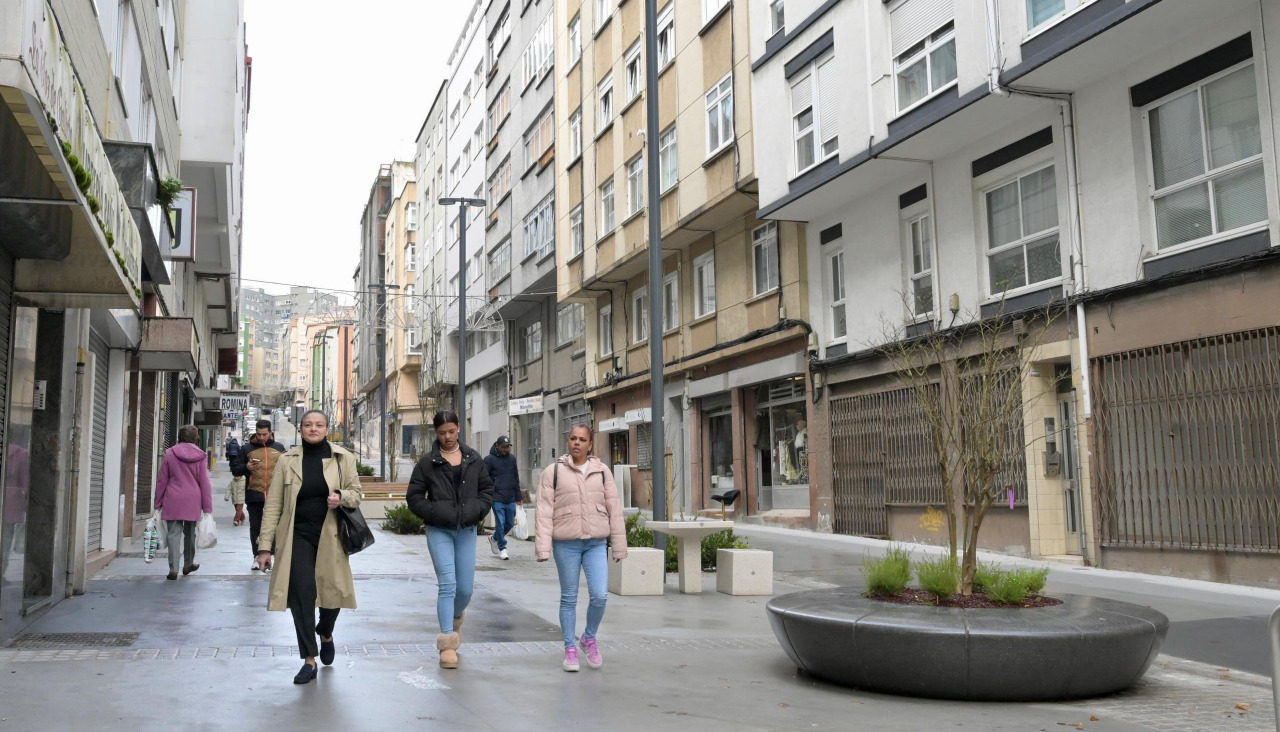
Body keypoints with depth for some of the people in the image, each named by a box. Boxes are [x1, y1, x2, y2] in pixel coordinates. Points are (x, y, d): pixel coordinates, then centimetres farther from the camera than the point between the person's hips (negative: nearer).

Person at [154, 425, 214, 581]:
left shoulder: (169, 454, 0)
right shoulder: (200, 456, -1)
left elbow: (161, 481, 4)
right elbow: (205, 483, 0)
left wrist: (158, 503, 12)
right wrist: (207, 507, 3)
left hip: (173, 500, -1)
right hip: (193, 501, 1)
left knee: (174, 533, 0)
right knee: (190, 533, 16)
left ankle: (173, 569, -6)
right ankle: (188, 564, 30)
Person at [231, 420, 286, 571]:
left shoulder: (279, 448, 9)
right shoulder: (247, 449, 6)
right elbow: (235, 469, 6)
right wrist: (246, 467, -14)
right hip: (254, 495, 0)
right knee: (255, 527, 5)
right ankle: (257, 557, 11)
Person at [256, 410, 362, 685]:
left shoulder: (343, 458, 4)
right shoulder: (287, 461, 2)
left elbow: (356, 493, 10)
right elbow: (273, 505, 3)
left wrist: (341, 497, -15)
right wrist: (265, 545, -1)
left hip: (330, 536, 1)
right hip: (298, 536, -1)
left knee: (332, 590, 3)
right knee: (301, 593, -7)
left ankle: (326, 634, 38)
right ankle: (309, 660, 2)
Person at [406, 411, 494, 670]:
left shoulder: (473, 459, 7)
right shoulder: (427, 462, 0)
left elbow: (487, 488, 13)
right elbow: (413, 496, 3)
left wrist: (478, 510, -3)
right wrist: (433, 513, -10)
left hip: (467, 531, 3)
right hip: (439, 531, -3)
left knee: (466, 588, 6)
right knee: (447, 584, -11)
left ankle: (455, 620, 39)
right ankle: (447, 644, -4)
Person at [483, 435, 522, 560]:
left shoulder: (512, 458, 11)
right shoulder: (489, 459, -4)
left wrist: (518, 496, 15)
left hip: (511, 499, 5)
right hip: (497, 499, -5)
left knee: (510, 524, 10)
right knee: (500, 523, -4)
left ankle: (494, 538, 34)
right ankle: (502, 548, 10)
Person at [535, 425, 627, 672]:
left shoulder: (602, 472, 6)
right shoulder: (554, 471, 0)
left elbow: (614, 509, 7)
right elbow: (544, 511, -3)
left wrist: (619, 546, 5)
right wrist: (543, 547, -10)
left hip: (596, 543, 1)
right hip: (566, 543, -1)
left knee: (599, 595, -6)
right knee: (569, 598, 7)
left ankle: (590, 638, 21)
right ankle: (570, 649, 20)